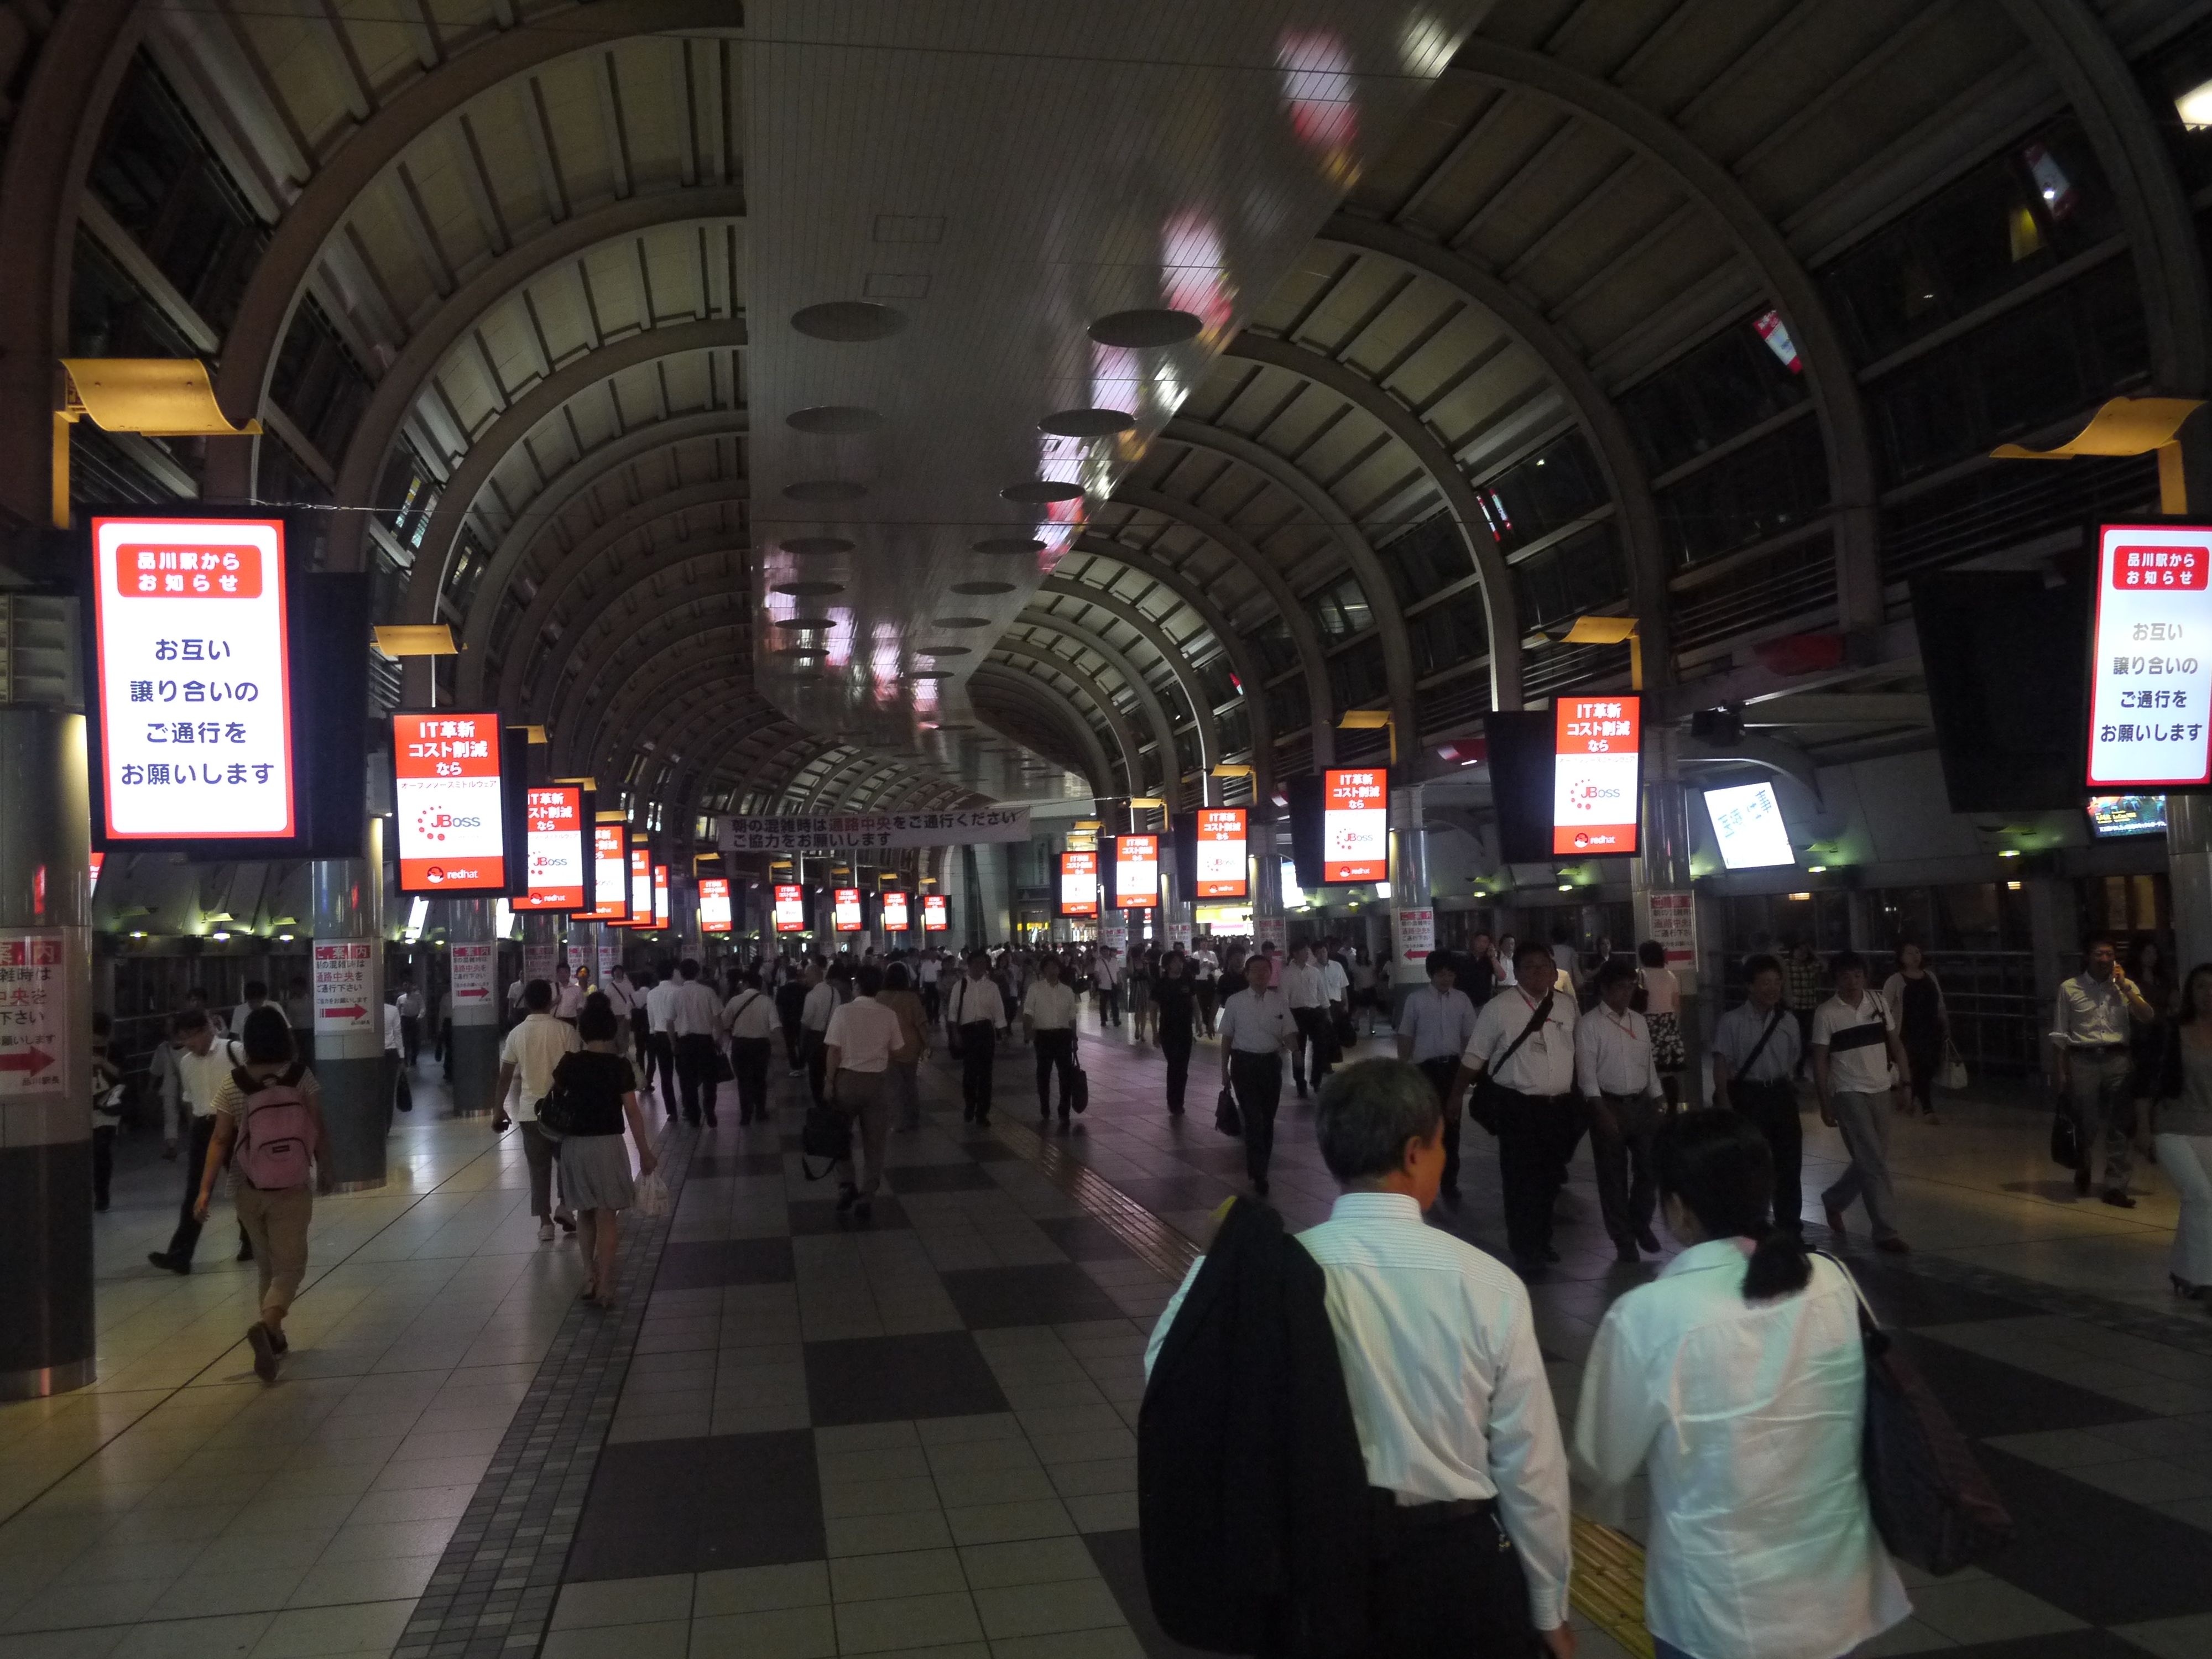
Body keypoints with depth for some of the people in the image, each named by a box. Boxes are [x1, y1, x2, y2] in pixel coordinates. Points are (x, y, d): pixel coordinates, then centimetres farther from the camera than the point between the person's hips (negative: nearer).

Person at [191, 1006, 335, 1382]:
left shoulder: (231, 1085, -6)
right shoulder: (303, 1078, -9)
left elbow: (220, 1140, -7)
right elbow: (319, 1131, -5)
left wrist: (205, 1189, -3)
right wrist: (325, 1171, 9)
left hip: (247, 1190, 3)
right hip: (292, 1190, -2)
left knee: (268, 1265, 20)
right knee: (290, 1267, 2)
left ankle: (274, 1338, 29)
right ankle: (266, 1326, -24)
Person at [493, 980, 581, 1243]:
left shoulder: (516, 1034, -1)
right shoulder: (566, 1031, -8)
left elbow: (505, 1077, 1)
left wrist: (498, 1109, 10)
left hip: (531, 1110, 2)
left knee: (539, 1167, 8)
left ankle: (545, 1223, 7)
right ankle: (565, 1206, 3)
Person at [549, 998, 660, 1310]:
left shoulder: (569, 1063, -2)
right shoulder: (619, 1066, -8)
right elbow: (632, 1112, -8)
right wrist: (645, 1152, -2)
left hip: (573, 1145, 3)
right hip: (607, 1144, -3)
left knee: (585, 1213, 20)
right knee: (607, 1218, 5)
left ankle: (589, 1278, 21)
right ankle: (604, 1288, 4)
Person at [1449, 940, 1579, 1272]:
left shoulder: (1567, 1004, 6)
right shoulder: (1498, 1009, -8)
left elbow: (1573, 1048, 16)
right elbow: (1475, 1056, -3)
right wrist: (1456, 1097, 1)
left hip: (1560, 1106, 5)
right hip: (1518, 1107, -5)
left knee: (1551, 1179, 16)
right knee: (1521, 1180, 0)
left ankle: (1542, 1241, 34)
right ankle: (1524, 1251, 14)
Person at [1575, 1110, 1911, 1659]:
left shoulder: (1648, 1315, -23)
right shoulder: (1834, 1283, -11)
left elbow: (1603, 1463, -10)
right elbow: (1870, 1414, 3)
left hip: (1722, 1611, -4)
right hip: (1838, 1592, 4)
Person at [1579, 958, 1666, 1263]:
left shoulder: (1640, 1021, 9)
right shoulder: (1589, 1025, -8)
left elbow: (1650, 1065, 14)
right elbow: (1587, 1073, -13)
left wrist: (1660, 1104, 10)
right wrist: (1602, 1112, -19)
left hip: (1642, 1104, 5)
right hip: (1609, 1104, -5)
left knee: (1651, 1167, 10)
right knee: (1613, 1175, 4)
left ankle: (1641, 1224, 34)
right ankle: (1624, 1241, 17)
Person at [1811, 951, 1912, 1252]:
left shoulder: (1879, 1004, 4)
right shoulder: (1826, 1013, -7)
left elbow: (1895, 1045, 11)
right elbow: (1820, 1061, -5)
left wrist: (1905, 1082, 3)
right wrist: (1825, 1104, -7)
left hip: (1882, 1091, 5)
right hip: (1850, 1094, -5)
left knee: (1872, 1161, 13)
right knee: (1874, 1163, -8)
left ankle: (1833, 1202, 36)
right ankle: (1885, 1232, -1)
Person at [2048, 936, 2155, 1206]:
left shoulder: (2125, 986, 9)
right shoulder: (2070, 989, 2)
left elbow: (2147, 1016, -6)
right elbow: (2059, 1035, 4)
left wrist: (2124, 986, -11)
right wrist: (2060, 1073, 1)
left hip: (2116, 1061, 2)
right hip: (2083, 1060, -2)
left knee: (2118, 1126, 0)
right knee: (2085, 1122, 5)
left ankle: (2116, 1187, 8)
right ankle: (2083, 1169, 34)